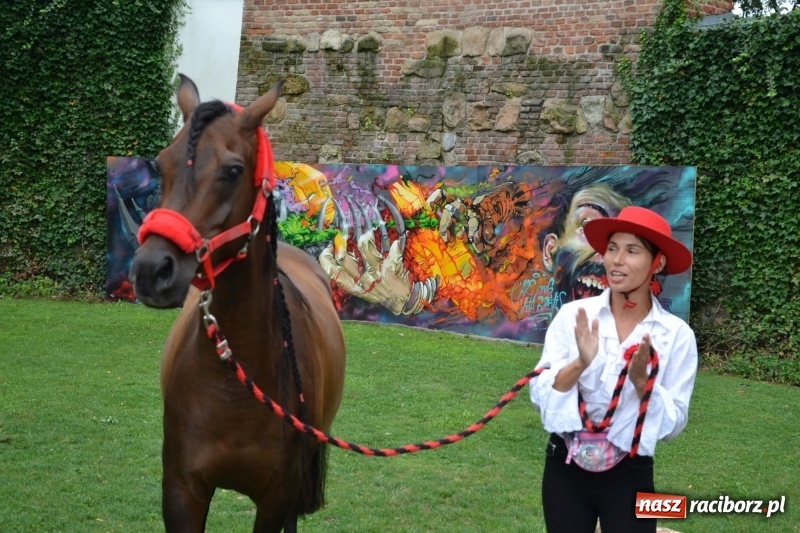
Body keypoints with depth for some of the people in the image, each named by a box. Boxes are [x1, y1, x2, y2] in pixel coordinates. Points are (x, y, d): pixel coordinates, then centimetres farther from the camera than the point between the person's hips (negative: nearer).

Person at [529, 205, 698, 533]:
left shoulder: (677, 334, -8)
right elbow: (538, 394, -10)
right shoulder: (572, 315, -7)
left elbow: (674, 423, -7)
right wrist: (580, 363, -24)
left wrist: (642, 381, -22)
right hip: (565, 469, 1)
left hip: (629, 475, -1)